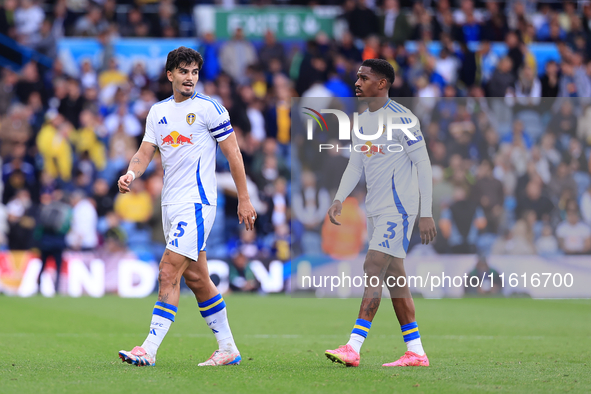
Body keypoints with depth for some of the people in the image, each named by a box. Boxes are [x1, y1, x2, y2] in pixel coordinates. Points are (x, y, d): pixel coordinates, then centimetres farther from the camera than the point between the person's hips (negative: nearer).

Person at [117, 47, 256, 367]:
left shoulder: (209, 109, -5)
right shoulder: (158, 111, 12)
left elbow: (233, 153, -3)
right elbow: (146, 152, 9)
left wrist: (244, 199, -4)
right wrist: (131, 173, -13)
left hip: (196, 203, -7)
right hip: (171, 205, 7)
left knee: (168, 274, -15)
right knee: (195, 278, 11)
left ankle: (149, 349, -17)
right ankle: (228, 349, 20)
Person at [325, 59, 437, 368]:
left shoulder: (401, 118, -11)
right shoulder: (362, 122, 14)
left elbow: (423, 164, -11)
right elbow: (355, 164, 16)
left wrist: (426, 214, -15)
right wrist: (339, 199, -1)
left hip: (398, 208, -9)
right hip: (375, 210, 9)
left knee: (373, 269, -16)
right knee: (394, 278, 8)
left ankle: (354, 347, -22)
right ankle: (416, 352, 12)